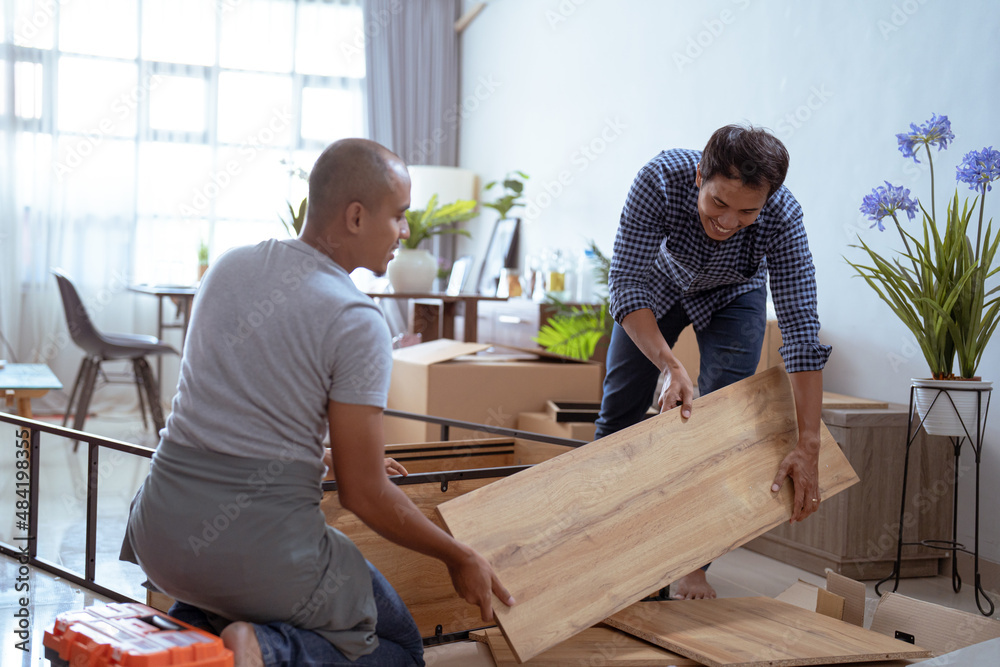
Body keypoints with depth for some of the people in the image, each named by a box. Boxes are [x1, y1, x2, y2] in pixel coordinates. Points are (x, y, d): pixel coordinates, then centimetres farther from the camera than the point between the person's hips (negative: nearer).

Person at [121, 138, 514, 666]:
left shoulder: (229, 266, 8)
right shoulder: (357, 323, -13)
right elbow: (364, 495, -11)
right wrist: (458, 558, 4)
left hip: (160, 536, 7)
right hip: (260, 552, -7)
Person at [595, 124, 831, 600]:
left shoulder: (782, 219, -38)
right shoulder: (661, 179, -40)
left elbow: (802, 332, -37)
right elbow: (625, 285, -37)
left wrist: (808, 446, -41)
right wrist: (670, 366, -49)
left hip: (732, 296, -1)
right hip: (659, 281, 1)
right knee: (621, 407, 1)